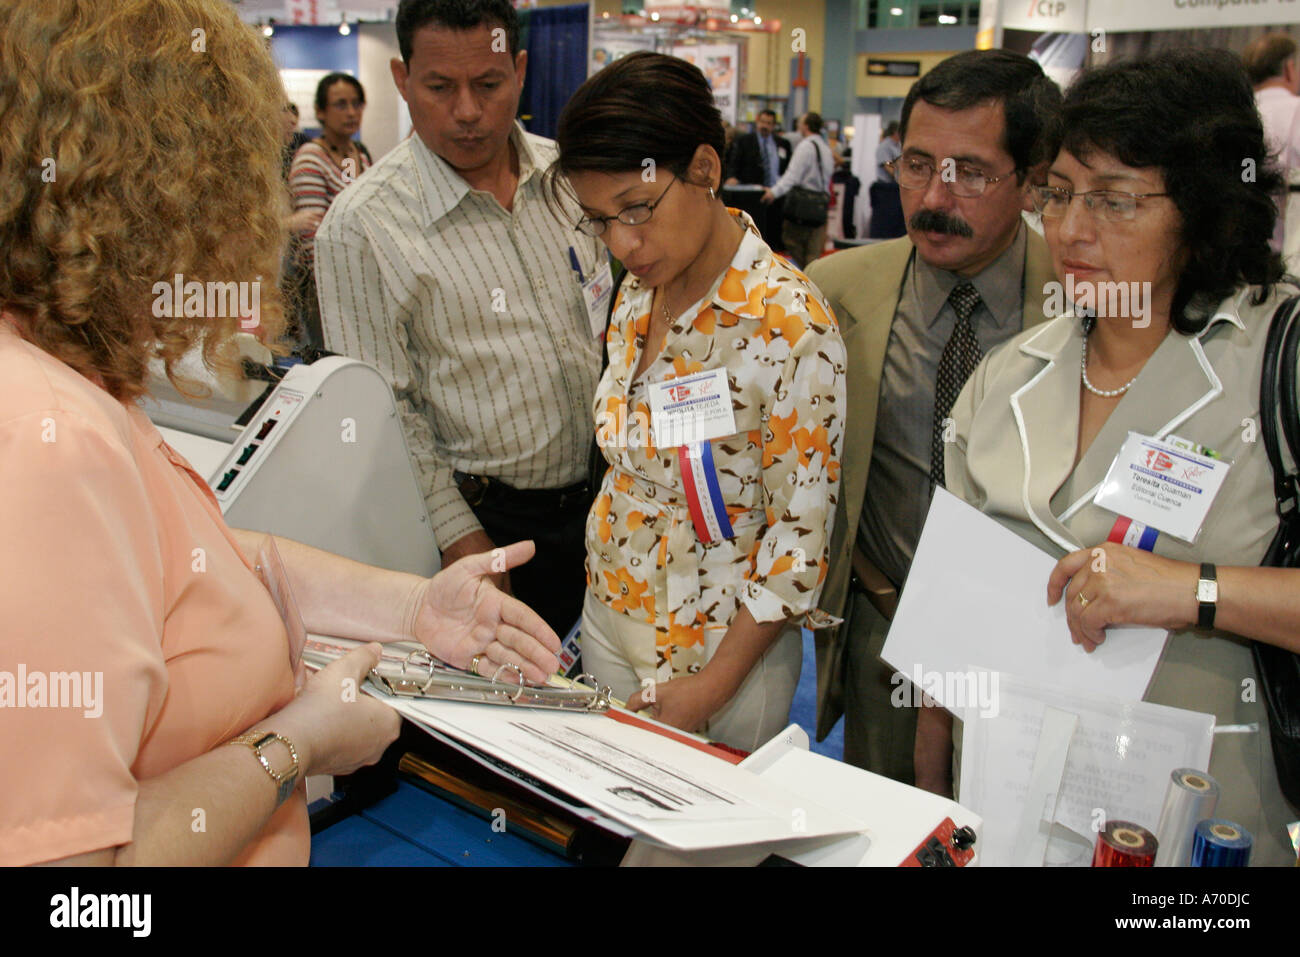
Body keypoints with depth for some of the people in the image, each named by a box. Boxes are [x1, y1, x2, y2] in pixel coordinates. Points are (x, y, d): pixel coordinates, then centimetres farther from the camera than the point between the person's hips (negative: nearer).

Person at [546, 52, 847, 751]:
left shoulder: (790, 325, -23)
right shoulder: (639, 289, 0)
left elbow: (800, 530, -19)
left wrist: (713, 686, -18)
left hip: (723, 645, -6)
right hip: (609, 616, 7)